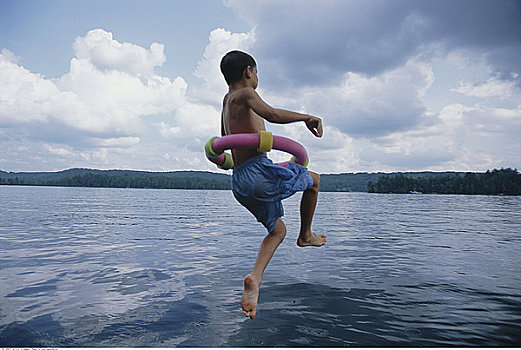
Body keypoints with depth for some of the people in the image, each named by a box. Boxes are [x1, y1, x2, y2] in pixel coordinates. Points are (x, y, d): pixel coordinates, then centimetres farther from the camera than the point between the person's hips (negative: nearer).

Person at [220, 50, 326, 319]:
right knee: (313, 180, 15)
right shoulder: (245, 94, -5)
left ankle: (254, 279, -1)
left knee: (278, 230, 20)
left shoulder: (227, 101, 22)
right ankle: (306, 235, 28)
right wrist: (307, 117, -11)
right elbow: (273, 115, -25)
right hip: (258, 172, -9)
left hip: (239, 183, 9)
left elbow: (223, 142, 34)